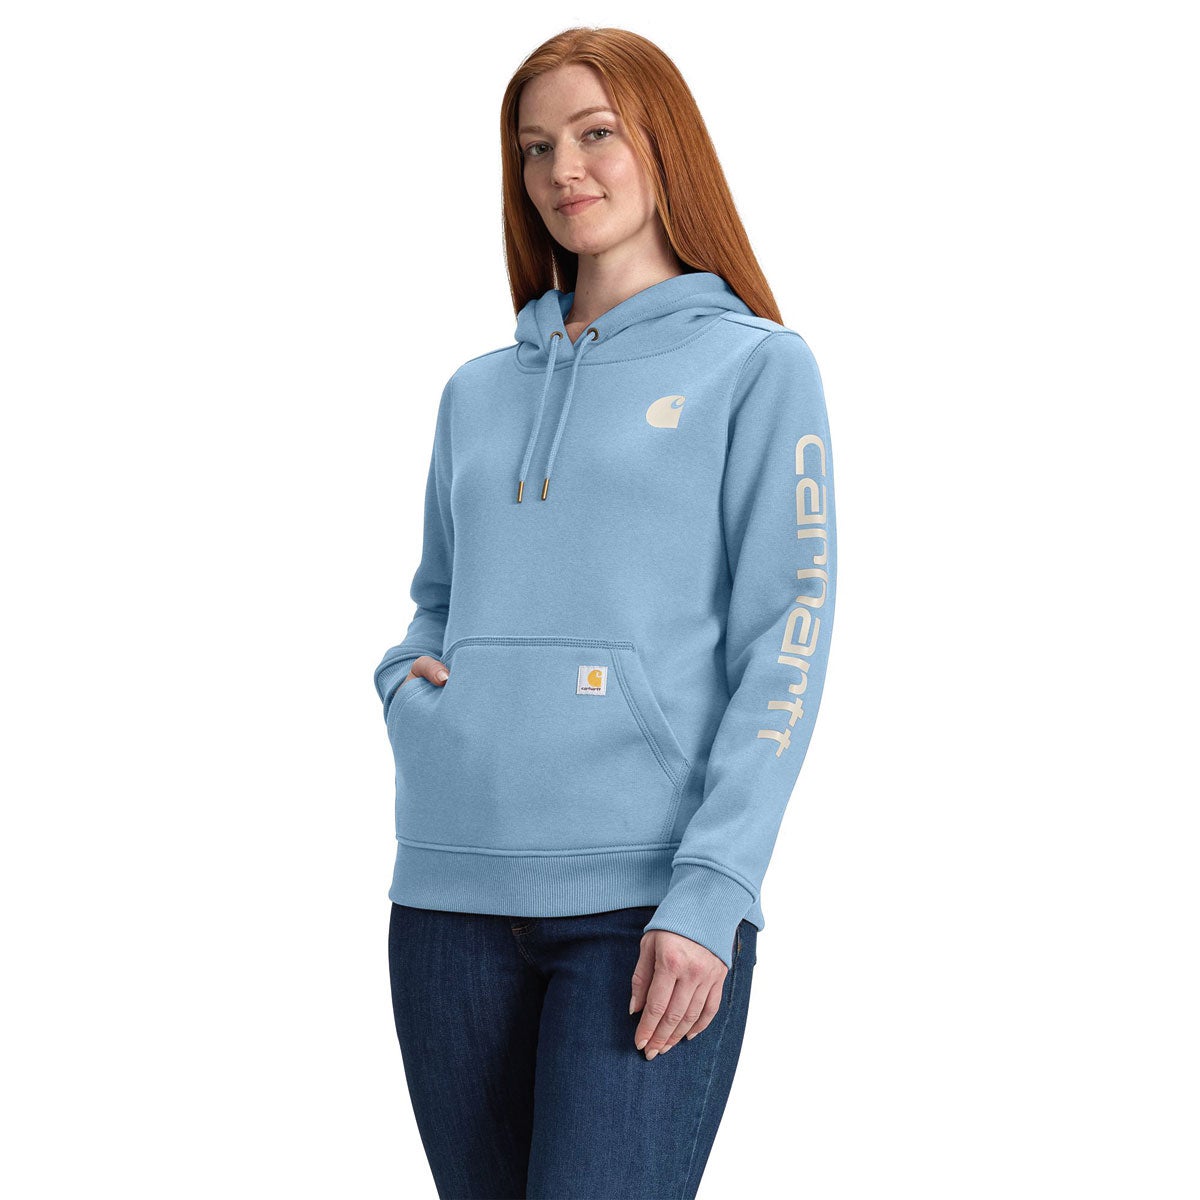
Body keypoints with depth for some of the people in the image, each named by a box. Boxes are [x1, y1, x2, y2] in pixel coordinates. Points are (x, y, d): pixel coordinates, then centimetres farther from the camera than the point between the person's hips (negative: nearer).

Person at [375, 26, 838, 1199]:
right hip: (449, 889, 5)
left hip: (646, 898, -5)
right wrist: (404, 677, 4)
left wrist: (710, 892, -14)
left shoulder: (756, 366, 3)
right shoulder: (478, 390, 18)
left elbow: (786, 644, -4)